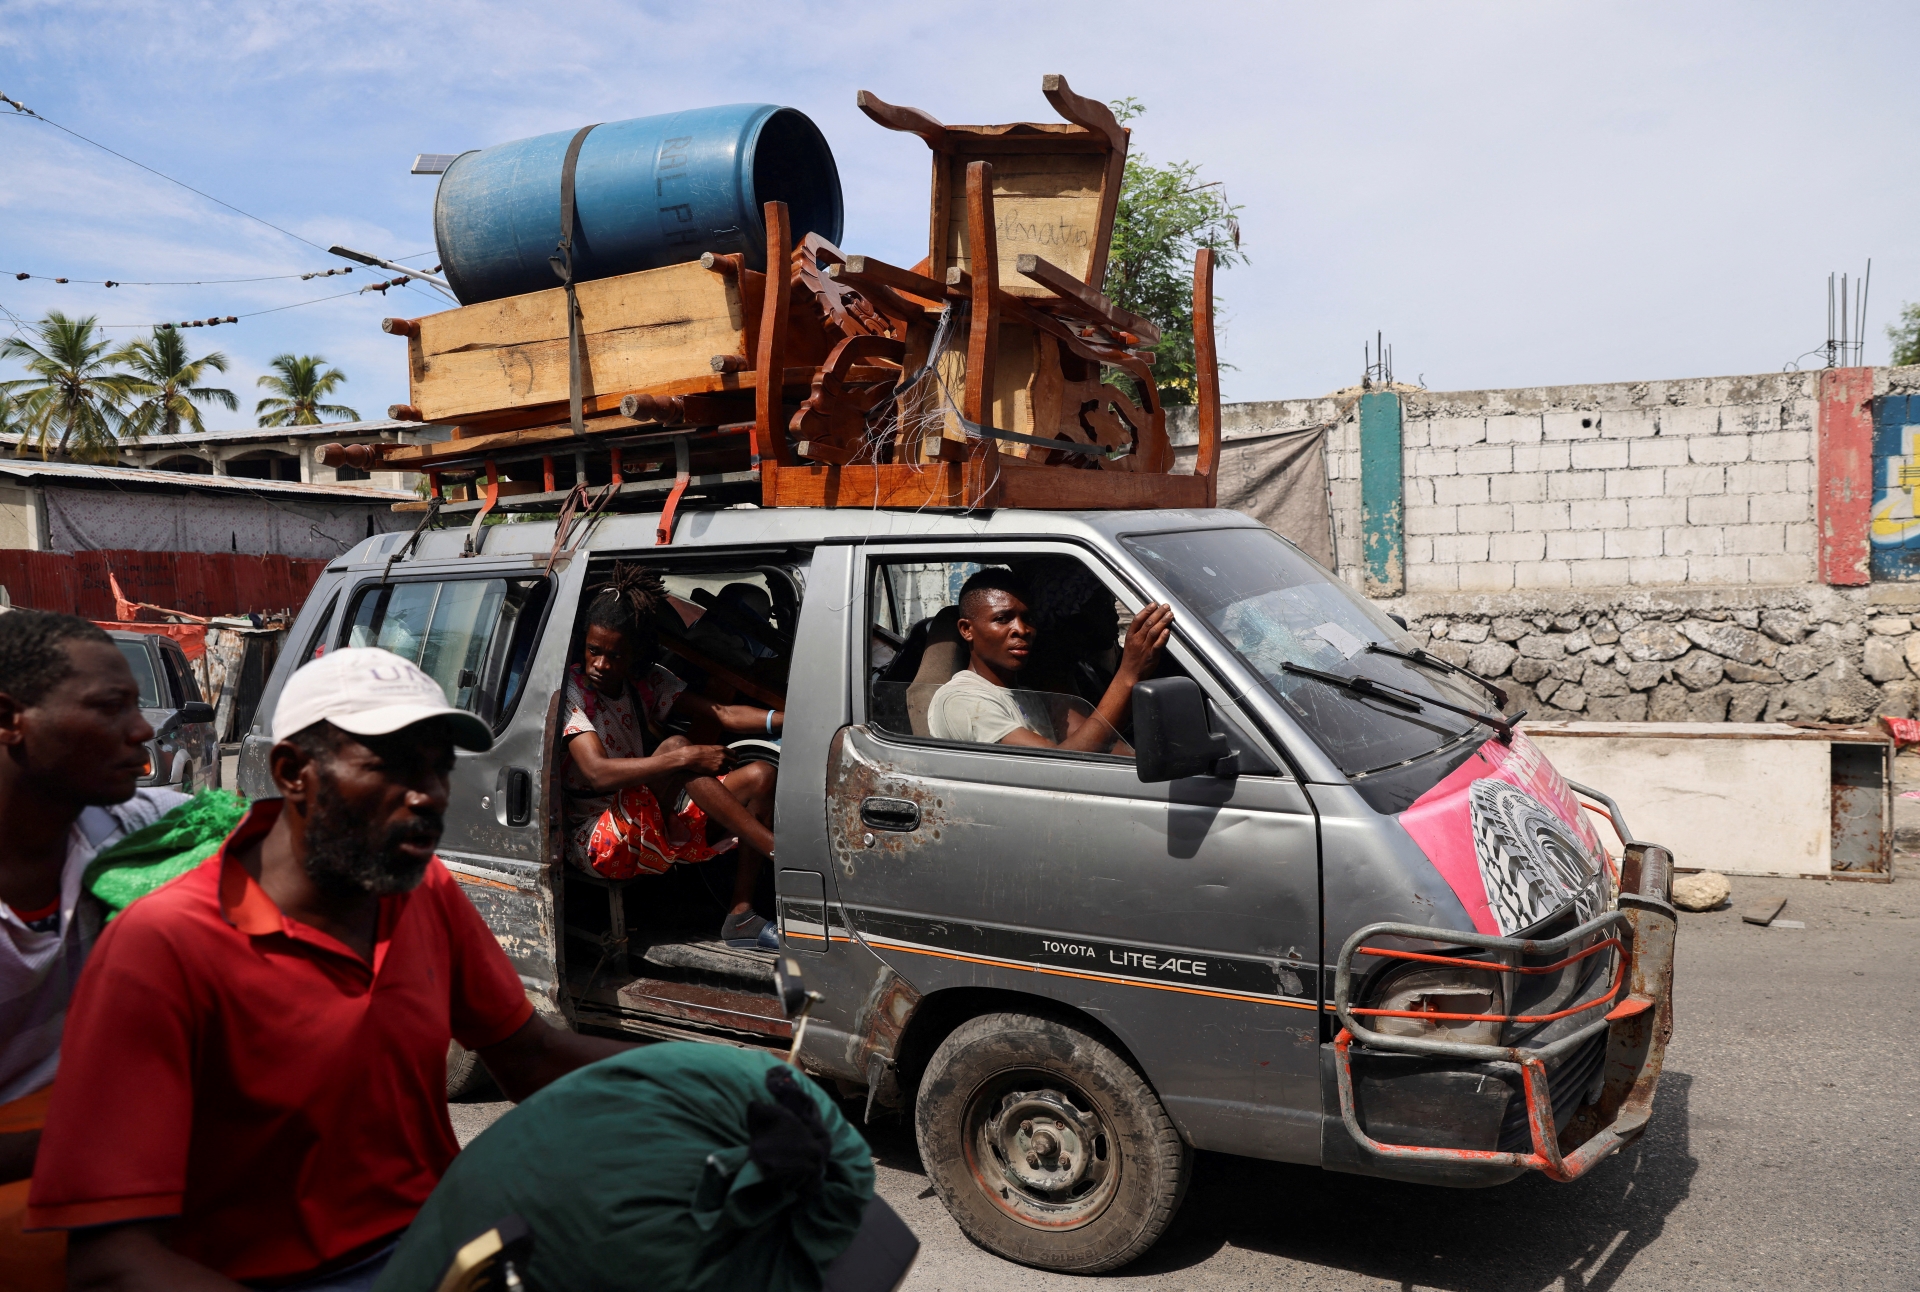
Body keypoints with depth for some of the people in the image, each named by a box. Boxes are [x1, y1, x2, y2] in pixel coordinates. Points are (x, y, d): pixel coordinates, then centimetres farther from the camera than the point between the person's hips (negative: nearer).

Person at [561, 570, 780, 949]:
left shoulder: (645, 681, 5)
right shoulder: (572, 689, -14)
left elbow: (722, 715, -6)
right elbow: (598, 772, -29)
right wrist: (685, 758, -36)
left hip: (657, 830, 7)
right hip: (596, 843, -7)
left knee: (759, 776, -9)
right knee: (674, 746, -29)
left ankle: (741, 915, -18)